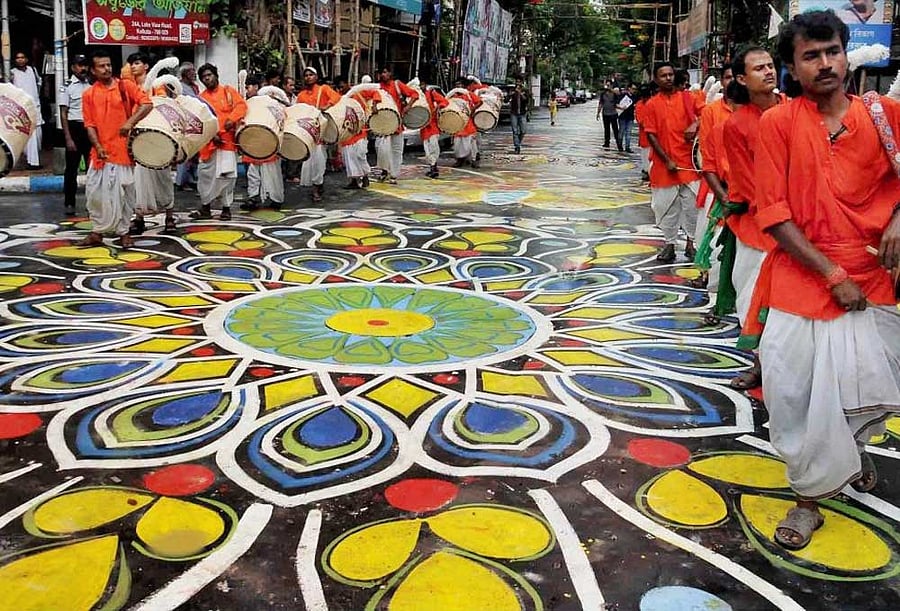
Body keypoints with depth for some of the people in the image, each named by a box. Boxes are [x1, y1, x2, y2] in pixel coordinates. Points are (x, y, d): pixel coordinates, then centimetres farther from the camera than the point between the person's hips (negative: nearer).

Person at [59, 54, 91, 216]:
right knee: (71, 168, 2)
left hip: (91, 128, 4)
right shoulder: (68, 86, -4)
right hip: (75, 128, -4)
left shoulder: (91, 85, 9)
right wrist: (68, 138, -12)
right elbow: (63, 114, -6)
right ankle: (69, 203, 9)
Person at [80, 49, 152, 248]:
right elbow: (90, 125, 5)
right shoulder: (89, 94, 7)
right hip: (100, 152, 2)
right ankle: (97, 231, 14)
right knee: (95, 192, 3)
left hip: (123, 149, -2)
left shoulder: (125, 86, 2)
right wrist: (98, 146, -9)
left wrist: (131, 122, -18)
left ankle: (123, 232, 12)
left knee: (124, 192, 1)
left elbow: (147, 104, -6)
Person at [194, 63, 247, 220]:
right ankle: (205, 208, 13)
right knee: (206, 174, 4)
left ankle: (226, 207, 6)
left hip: (228, 140, -2)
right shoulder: (201, 98, 12)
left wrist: (231, 119, -20)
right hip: (209, 142, 3)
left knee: (226, 175, -4)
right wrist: (212, 134, -12)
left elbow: (241, 105, -3)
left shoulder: (228, 91, 8)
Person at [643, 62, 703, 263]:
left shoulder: (686, 97, 6)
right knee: (666, 205, 5)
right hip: (664, 163, 0)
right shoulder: (651, 105, 3)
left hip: (688, 161, 0)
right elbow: (651, 136, -2)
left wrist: (696, 124, -22)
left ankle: (691, 242, 14)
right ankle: (670, 244, 16)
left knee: (692, 203, 1)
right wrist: (667, 160, -8)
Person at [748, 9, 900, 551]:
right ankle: (810, 498, 18)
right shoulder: (778, 123, -4)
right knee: (791, 389, -2)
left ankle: (851, 447, 41)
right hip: (801, 279, -2)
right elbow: (774, 214, -8)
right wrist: (832, 274, -11)